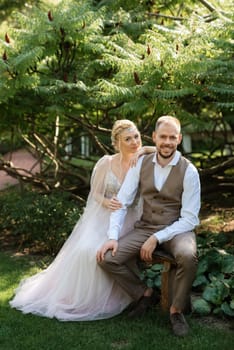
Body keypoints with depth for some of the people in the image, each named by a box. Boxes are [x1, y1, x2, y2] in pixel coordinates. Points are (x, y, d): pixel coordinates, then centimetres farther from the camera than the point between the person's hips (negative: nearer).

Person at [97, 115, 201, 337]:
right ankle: (143, 294, 9)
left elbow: (189, 219, -12)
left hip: (177, 229, -3)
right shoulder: (141, 164, -1)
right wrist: (112, 237, -17)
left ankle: (176, 310, -9)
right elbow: (121, 202, -3)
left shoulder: (189, 171, -11)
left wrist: (157, 239, -22)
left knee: (188, 256, -37)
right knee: (106, 258, -18)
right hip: (145, 228, 3)